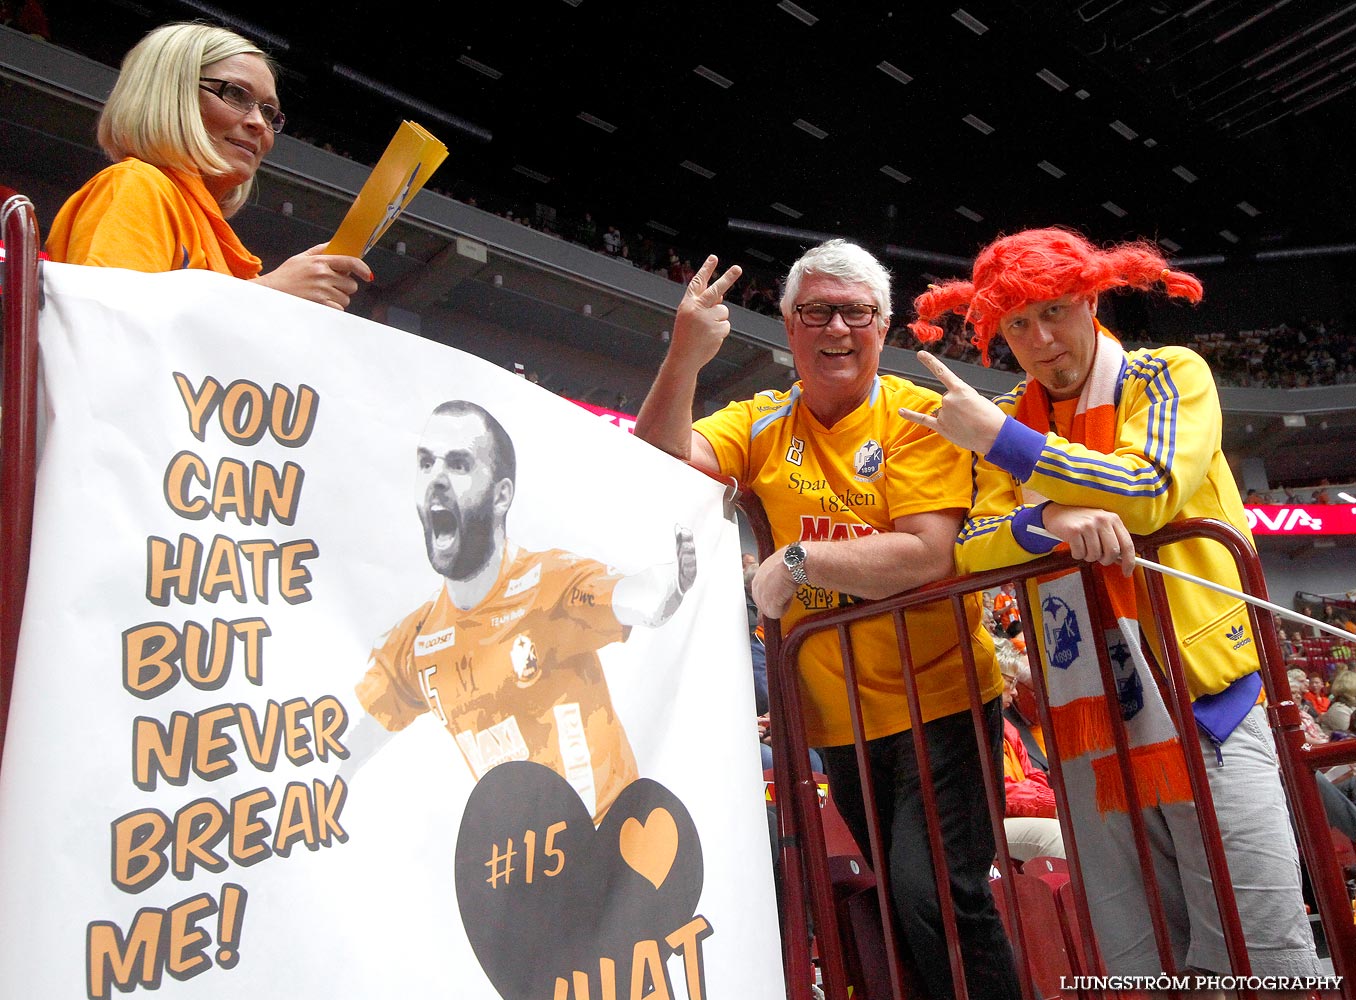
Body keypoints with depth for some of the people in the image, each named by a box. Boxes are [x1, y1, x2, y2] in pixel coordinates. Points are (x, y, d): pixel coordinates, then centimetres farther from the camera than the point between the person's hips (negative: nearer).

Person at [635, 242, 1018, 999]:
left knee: (937, 894, -14)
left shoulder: (919, 414, -8)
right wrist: (685, 360, -24)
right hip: (838, 718, 5)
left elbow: (927, 553, -20)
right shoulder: (763, 422, 4)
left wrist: (797, 560, -21)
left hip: (936, 701, -4)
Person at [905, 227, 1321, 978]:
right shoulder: (1007, 424, 10)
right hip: (1089, 725, 3)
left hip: (1204, 702, -3)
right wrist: (1046, 520, -23)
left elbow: (1148, 492, -17)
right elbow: (970, 551, -2)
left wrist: (997, 436, -17)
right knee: (1136, 966, 11)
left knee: (1261, 957, -1)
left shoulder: (1170, 375, 1)